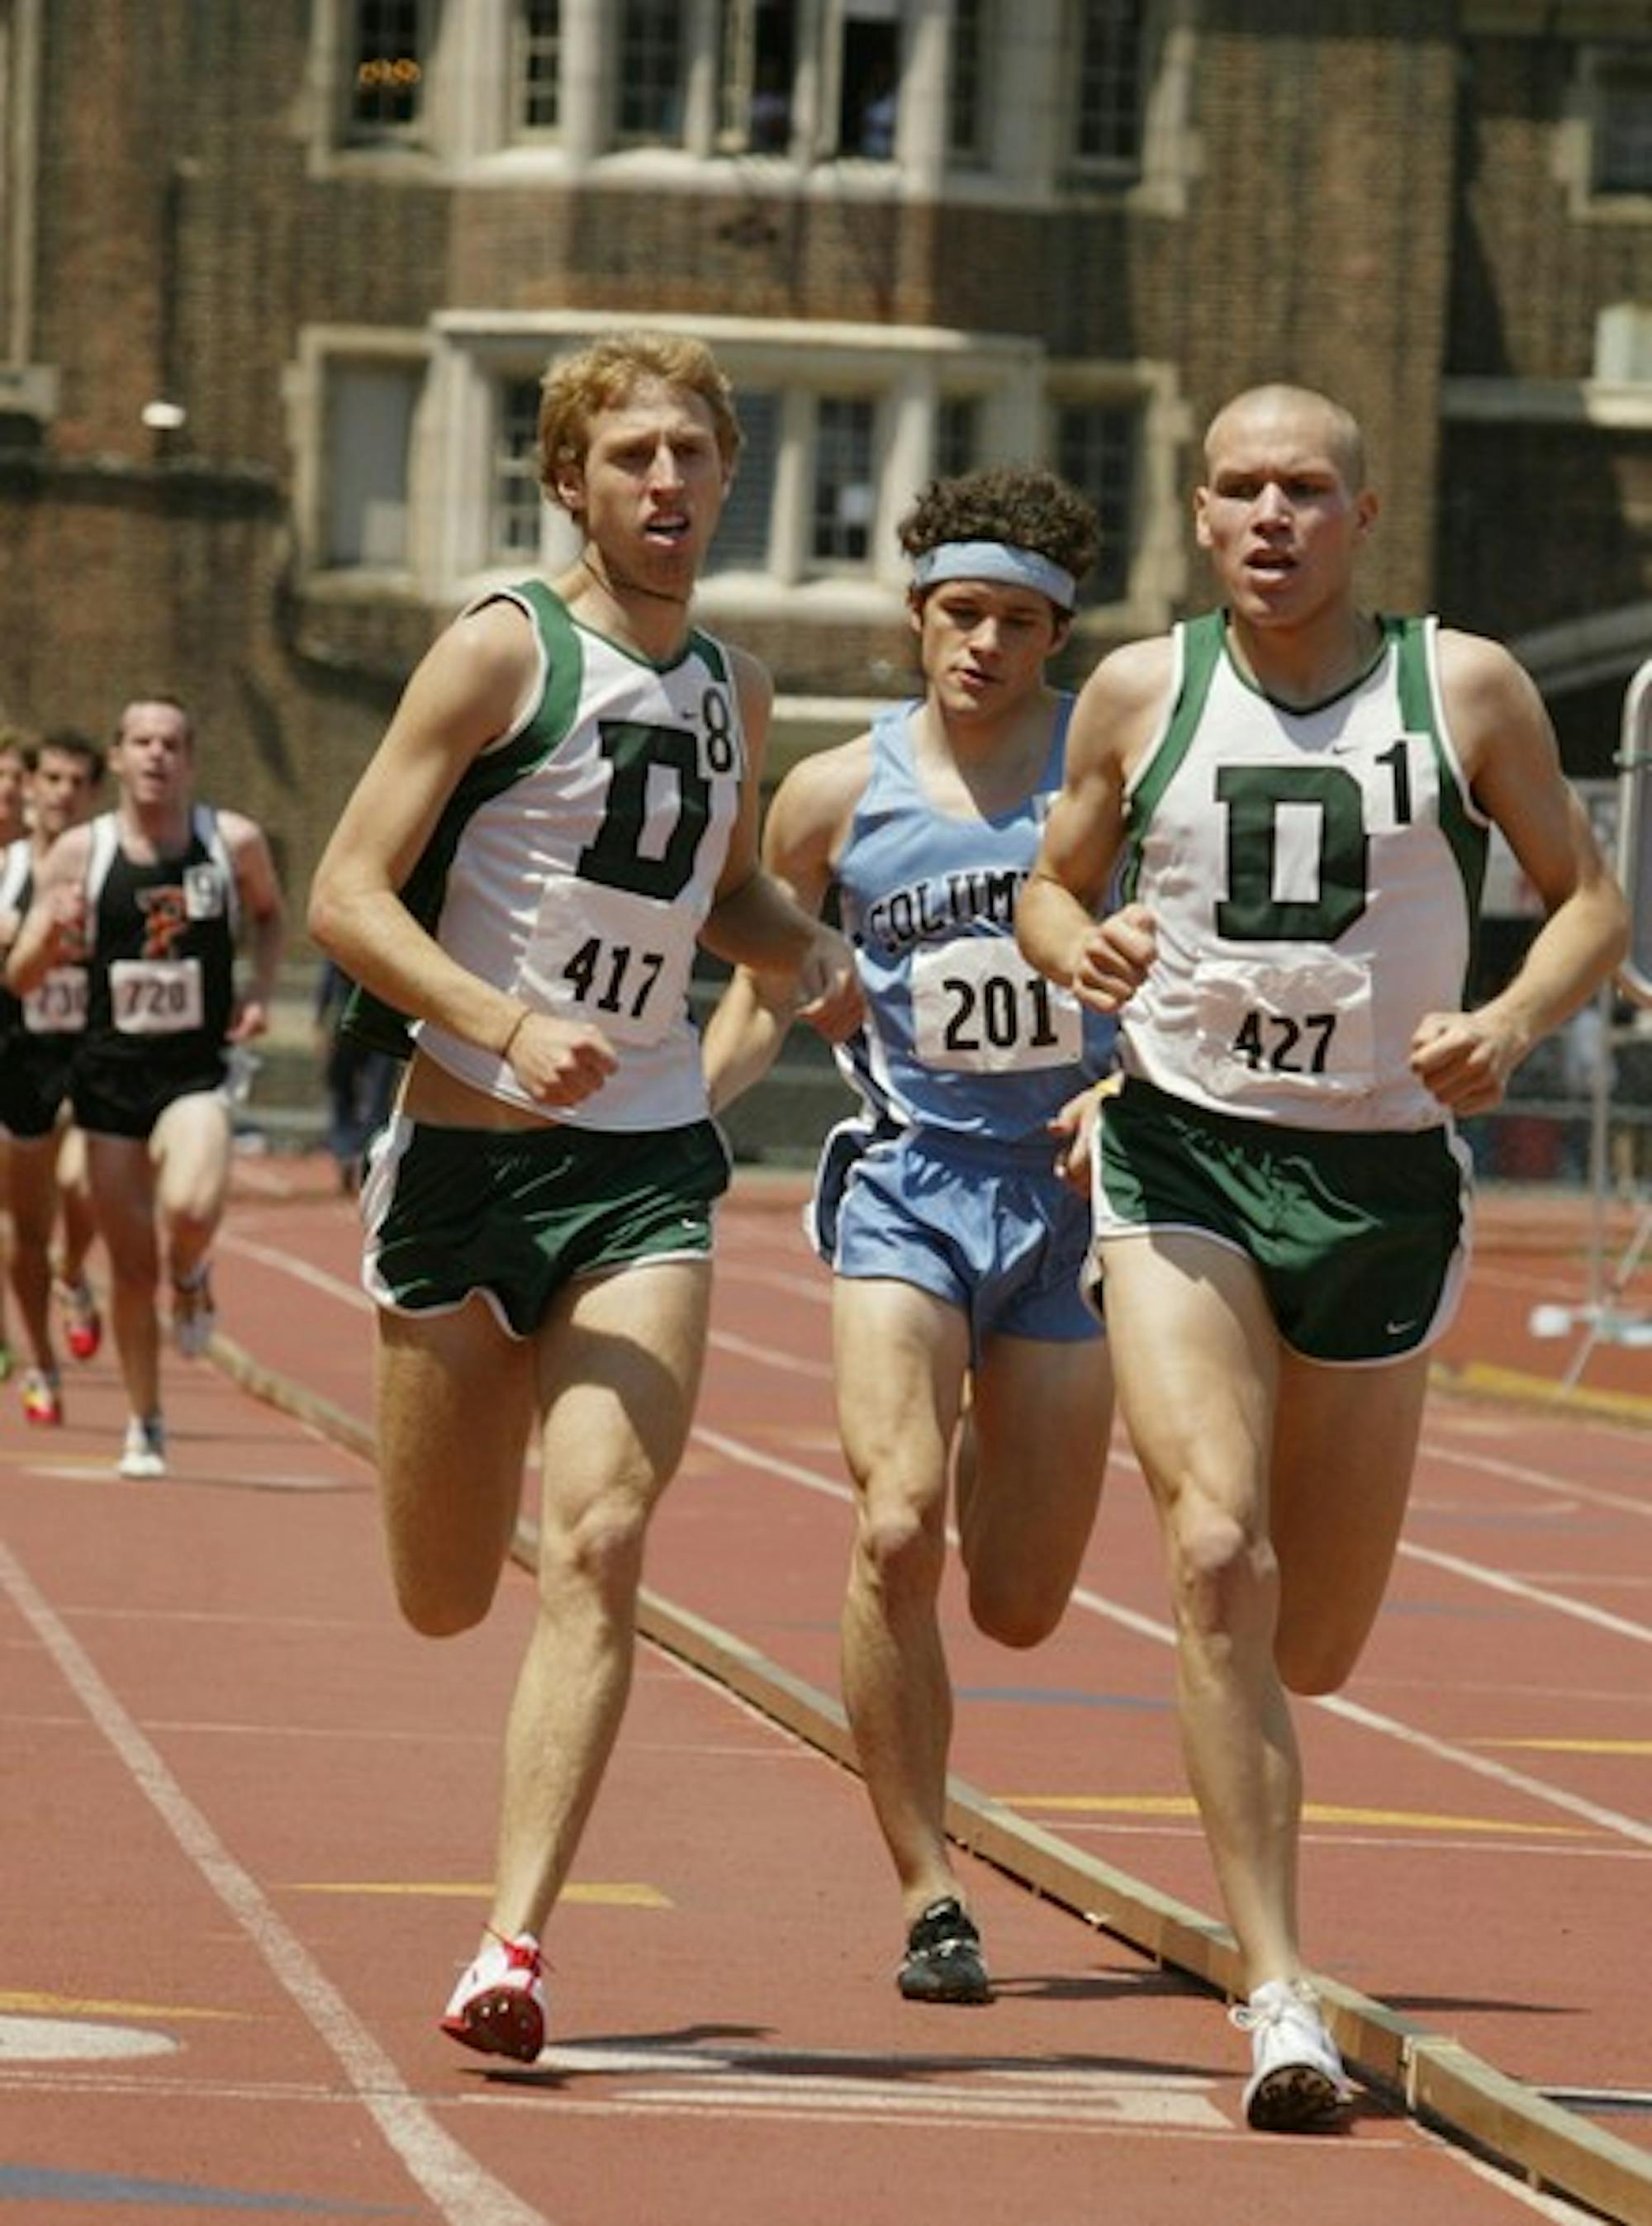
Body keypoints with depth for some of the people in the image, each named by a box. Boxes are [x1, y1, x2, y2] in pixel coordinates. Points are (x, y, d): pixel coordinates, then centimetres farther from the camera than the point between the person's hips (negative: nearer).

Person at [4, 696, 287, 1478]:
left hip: (197, 1072, -1)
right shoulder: (80, 854, -3)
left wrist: (261, 990, 1)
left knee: (190, 1210, -28)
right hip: (109, 1075, 1)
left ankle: (191, 1276, 9)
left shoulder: (234, 842, -3)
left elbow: (268, 912, 18)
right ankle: (144, 1429, 24)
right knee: (132, 1267, 6)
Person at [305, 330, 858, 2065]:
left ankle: (511, 1945, -18)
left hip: (646, 1166, 3)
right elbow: (346, 895, -11)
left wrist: (808, 950, 7)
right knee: (442, 1601, 10)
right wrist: (509, 1026, -26)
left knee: (599, 1548, -16)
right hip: (468, 1146, -3)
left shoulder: (732, 691, 11)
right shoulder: (504, 652, -6)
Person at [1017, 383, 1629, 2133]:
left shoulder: (1463, 687, 0)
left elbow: (1589, 900, 6)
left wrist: (1517, 1023, -14)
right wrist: (1079, 952, -9)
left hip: (1381, 1178, 1)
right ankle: (1279, 1995, -19)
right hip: (1184, 1166, -1)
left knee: (1315, 1643, 9)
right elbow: (1052, 883, 15)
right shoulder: (1139, 694, 2)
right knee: (1218, 1557, -21)